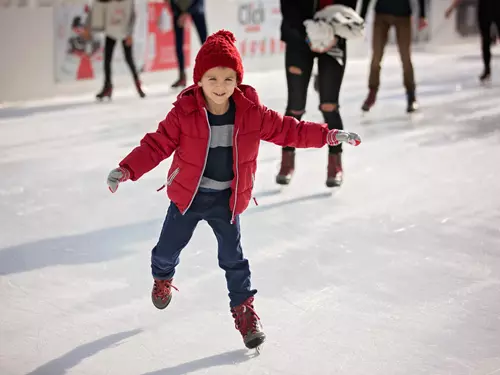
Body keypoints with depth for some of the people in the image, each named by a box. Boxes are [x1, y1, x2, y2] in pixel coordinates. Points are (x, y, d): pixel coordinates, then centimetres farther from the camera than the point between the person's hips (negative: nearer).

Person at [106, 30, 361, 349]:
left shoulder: (252, 113, -12)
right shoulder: (184, 113, -18)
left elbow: (287, 129, -3)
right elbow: (156, 145, -15)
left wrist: (328, 135, -7)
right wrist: (126, 170, -26)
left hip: (227, 199, 0)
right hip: (188, 195, 0)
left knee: (233, 256, 3)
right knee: (169, 246, 15)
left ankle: (244, 308, 23)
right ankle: (162, 277, 50)